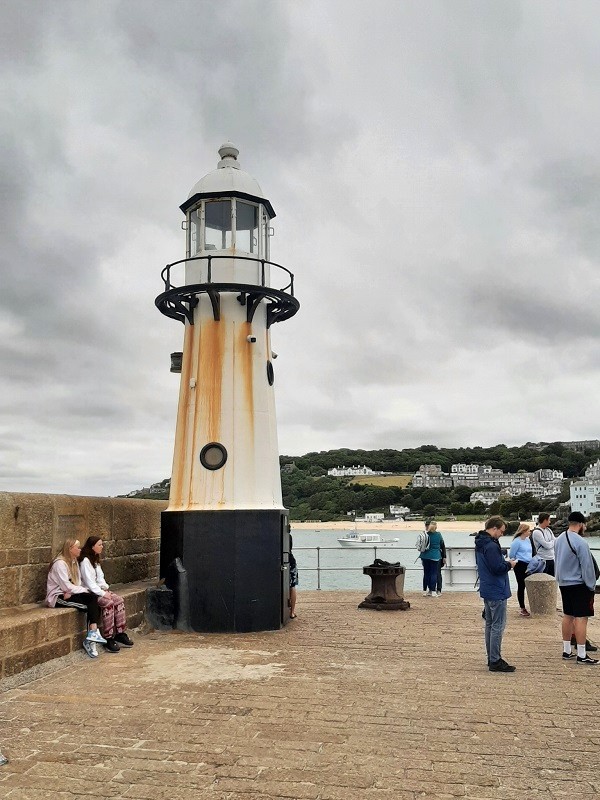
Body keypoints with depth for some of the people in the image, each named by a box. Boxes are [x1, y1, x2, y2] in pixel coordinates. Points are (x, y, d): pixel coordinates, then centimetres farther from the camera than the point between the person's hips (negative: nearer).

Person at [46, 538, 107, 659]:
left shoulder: (74, 561, 14)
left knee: (93, 599, -19)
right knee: (92, 598, -24)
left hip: (69, 594, 8)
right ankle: (93, 634, -23)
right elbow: (67, 586, -20)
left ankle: (91, 639, -23)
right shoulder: (60, 563, -14)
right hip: (58, 598, -8)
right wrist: (85, 590, -13)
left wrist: (71, 592, -13)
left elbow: (77, 582, 8)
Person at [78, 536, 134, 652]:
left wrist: (106, 589, -1)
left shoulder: (95, 560, 17)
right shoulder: (85, 561, -14)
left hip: (98, 590, 9)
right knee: (108, 603, -29)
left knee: (119, 601, -11)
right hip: (89, 592, -9)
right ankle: (108, 640, -25)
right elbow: (89, 582, -19)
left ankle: (120, 634, -9)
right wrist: (102, 593, -19)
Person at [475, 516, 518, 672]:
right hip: (496, 592, -10)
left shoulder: (480, 544, 10)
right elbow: (497, 568, -25)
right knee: (498, 626, -4)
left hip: (487, 590, 10)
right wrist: (509, 564, -7)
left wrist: (505, 563, 9)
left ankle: (491, 658, 23)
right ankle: (495, 661, 0)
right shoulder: (491, 546, -22)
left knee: (490, 624, 15)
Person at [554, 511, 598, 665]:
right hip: (578, 584, -8)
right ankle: (581, 655, -1)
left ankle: (567, 650, 21)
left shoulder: (559, 540, 7)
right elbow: (587, 567, -16)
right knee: (581, 618, -4)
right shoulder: (580, 542, -19)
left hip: (563, 583, 8)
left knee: (567, 616, 14)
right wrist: (591, 586, -5)